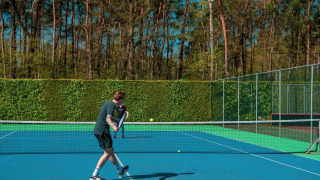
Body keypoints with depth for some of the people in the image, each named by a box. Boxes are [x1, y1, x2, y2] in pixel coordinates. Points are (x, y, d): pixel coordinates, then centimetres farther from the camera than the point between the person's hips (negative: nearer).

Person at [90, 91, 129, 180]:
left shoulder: (108, 103, 16)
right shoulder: (112, 105, -14)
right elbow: (108, 119, -28)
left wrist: (115, 120, 51)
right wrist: (114, 126, -46)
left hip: (98, 131, 10)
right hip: (103, 131, -10)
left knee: (111, 151, 20)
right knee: (107, 153, -5)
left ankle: (120, 170, 34)